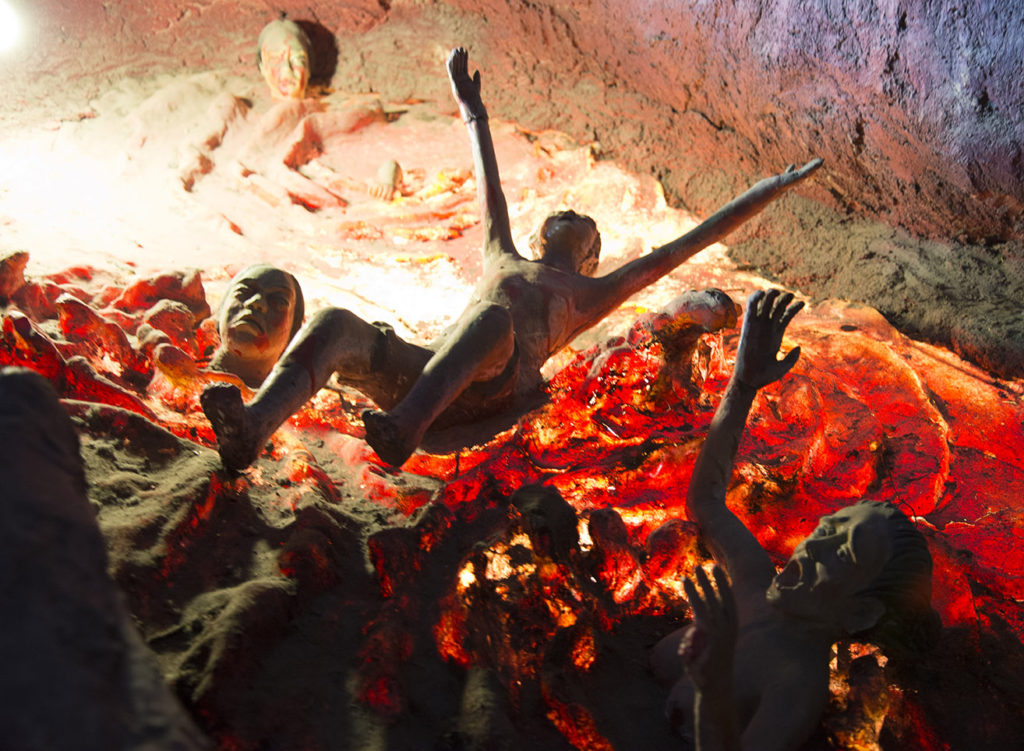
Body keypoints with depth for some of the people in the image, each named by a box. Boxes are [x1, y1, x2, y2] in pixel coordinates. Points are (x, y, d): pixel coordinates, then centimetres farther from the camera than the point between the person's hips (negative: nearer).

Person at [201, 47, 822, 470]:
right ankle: (252, 430, -50)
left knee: (492, 318, -39)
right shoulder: (504, 259, 42)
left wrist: (775, 188, 38)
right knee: (334, 322, -25)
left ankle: (404, 426, -64)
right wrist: (475, 113, 65)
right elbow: (491, 189, 53)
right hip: (420, 365, 4)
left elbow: (689, 243, 34)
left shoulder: (591, 293, 32)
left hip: (496, 382, -4)